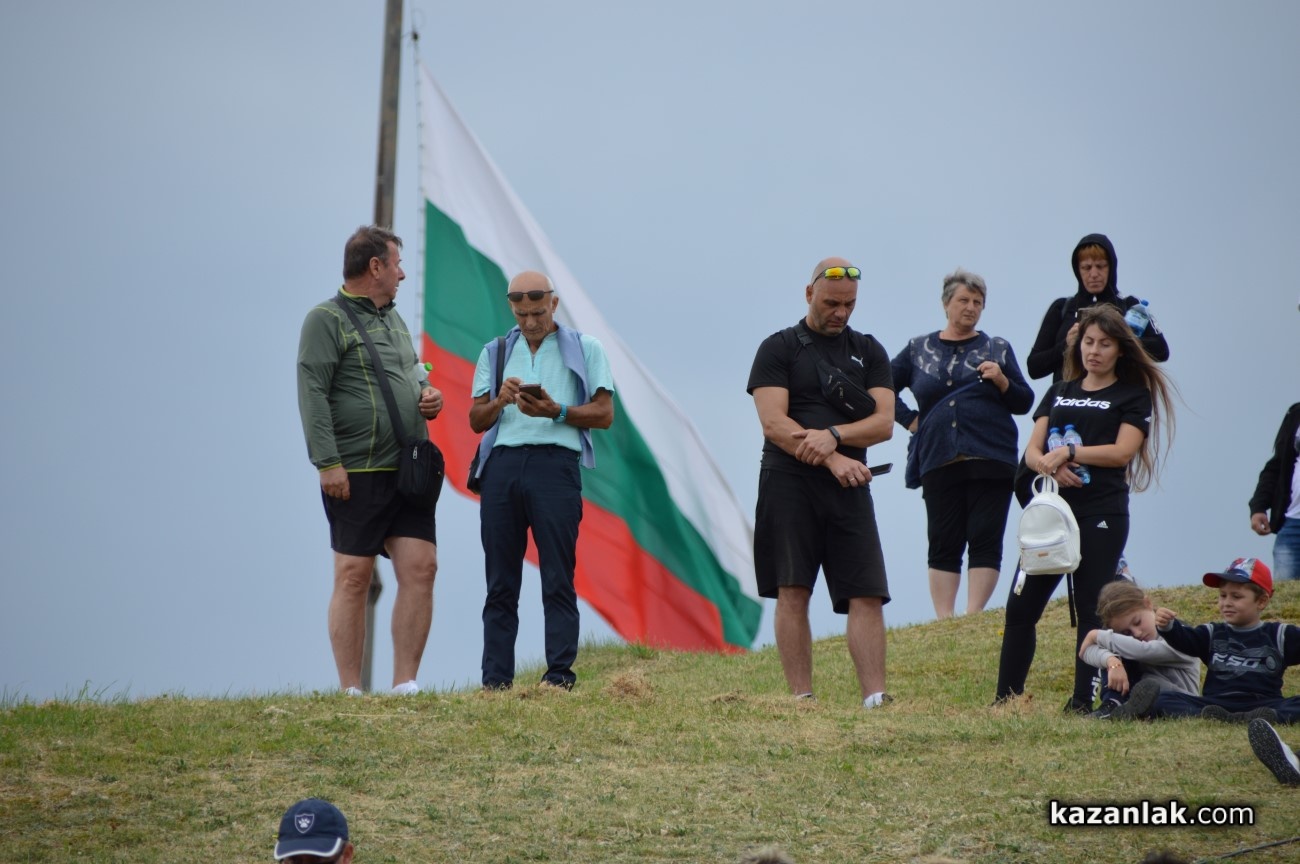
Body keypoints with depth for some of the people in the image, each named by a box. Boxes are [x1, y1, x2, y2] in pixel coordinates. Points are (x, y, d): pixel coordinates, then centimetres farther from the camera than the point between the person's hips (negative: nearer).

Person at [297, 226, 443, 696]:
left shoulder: (393, 318, 20)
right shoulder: (326, 320, -5)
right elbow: (312, 394, -12)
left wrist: (428, 394, 9)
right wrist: (327, 463, -20)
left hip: (408, 472, 7)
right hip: (357, 473, -7)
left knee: (420, 569, -2)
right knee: (354, 576, -4)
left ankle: (405, 686, 1)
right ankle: (351, 691, -1)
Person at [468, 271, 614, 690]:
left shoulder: (585, 349, 12)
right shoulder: (495, 352, 22)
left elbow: (604, 414, 5)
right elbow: (476, 420, 17)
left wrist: (556, 411, -10)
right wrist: (499, 401, -5)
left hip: (555, 463, -3)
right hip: (502, 465, 3)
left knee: (558, 581, -7)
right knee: (500, 582, 1)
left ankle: (560, 675, -8)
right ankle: (495, 680, 0)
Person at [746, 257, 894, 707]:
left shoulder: (868, 351, 16)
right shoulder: (778, 348, 6)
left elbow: (884, 422, 5)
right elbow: (774, 424, -6)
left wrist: (834, 435, -13)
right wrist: (833, 460, -15)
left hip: (849, 488, 3)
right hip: (789, 484, -3)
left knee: (867, 594, -6)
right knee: (793, 592, -6)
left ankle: (875, 699, -10)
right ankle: (801, 700, -4)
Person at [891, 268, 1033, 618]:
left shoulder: (997, 349, 12)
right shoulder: (919, 349, 14)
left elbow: (1024, 402, 10)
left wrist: (1002, 381, -8)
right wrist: (910, 419, 10)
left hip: (989, 462, -1)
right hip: (938, 461, 1)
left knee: (985, 541, -7)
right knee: (943, 544, -2)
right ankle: (943, 622, -2)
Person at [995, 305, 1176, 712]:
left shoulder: (1133, 395, 5)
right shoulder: (1060, 393, 18)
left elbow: (1122, 452, -8)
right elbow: (1032, 451, 10)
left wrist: (1069, 453, -14)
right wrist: (1052, 465, -12)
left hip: (1101, 515, -4)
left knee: (1092, 610, -4)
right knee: (1021, 606, 0)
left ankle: (1084, 702, -1)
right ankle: (1006, 699, 5)